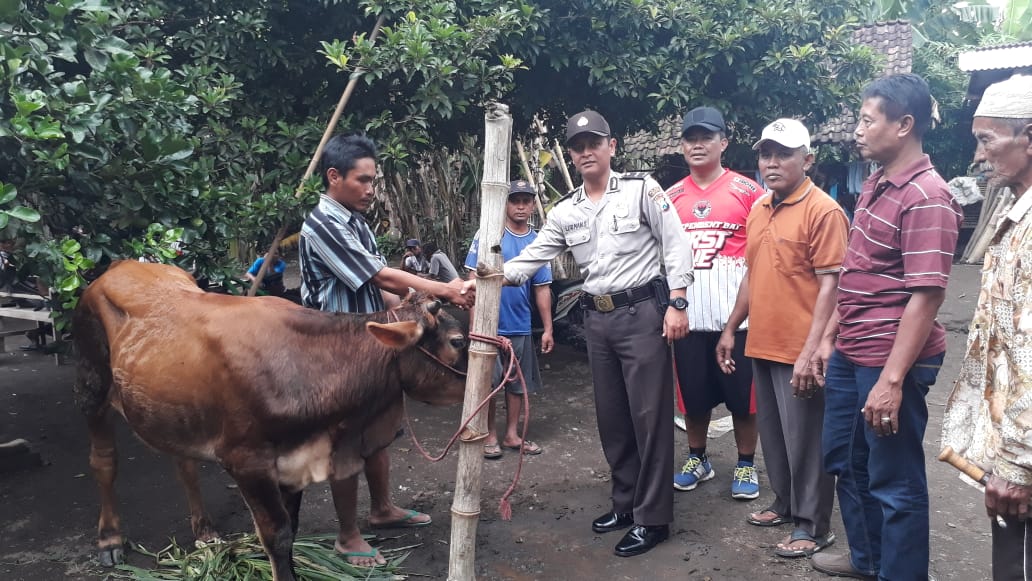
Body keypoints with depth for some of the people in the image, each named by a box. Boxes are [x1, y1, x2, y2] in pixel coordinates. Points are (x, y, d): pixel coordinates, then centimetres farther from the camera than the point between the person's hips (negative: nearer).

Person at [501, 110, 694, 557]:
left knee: (648, 415, -2)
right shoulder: (565, 212, 10)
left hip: (642, 311, -6)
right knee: (611, 415, 13)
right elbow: (531, 258, 7)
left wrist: (676, 304, -13)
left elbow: (675, 245, -7)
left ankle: (652, 517, 7)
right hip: (597, 318, 6)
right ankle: (626, 501, 28)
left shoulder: (641, 189, -4)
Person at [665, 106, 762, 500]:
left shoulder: (747, 191, -1)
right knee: (693, 393, 13)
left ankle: (746, 466, 23)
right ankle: (697, 459, 31)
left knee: (742, 394, 7)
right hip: (687, 315, 3)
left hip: (736, 313, -3)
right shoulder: (671, 197, 8)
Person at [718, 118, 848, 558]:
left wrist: (811, 352, -21)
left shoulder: (823, 211, -13)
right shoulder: (759, 209, 11)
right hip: (761, 345, 8)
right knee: (773, 434, 18)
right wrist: (731, 330, 17)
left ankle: (812, 525, 19)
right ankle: (785, 503, 36)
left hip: (800, 352, -7)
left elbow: (830, 285, -17)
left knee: (804, 439, 4)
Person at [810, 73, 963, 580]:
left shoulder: (926, 198, -18)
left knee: (895, 481, 6)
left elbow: (926, 296, -22)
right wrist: (830, 336, 16)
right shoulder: (874, 186, 9)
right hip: (850, 354, 10)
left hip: (889, 361, -9)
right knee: (843, 460, 22)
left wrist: (892, 379, -24)